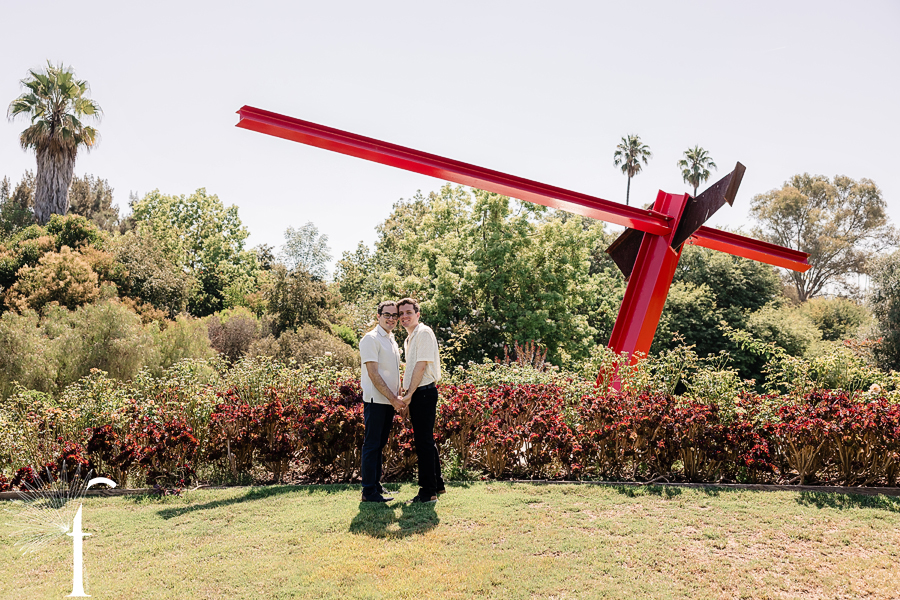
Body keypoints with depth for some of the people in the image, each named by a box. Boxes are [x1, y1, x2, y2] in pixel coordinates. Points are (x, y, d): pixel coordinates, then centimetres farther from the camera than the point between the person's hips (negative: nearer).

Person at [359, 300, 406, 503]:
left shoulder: (392, 340, 17)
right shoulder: (371, 339, -10)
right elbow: (373, 374, -15)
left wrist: (399, 398, 10)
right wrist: (393, 399, -15)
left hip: (390, 401, 8)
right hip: (376, 401, -8)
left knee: (380, 445, 14)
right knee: (372, 445, -3)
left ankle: (375, 485, 22)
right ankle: (369, 491, 3)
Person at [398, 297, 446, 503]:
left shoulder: (424, 333, -11)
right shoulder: (408, 339, 19)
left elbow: (421, 365, -17)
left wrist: (410, 394, -16)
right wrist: (406, 393, 18)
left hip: (424, 392, -10)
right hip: (416, 394, 10)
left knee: (424, 442, -7)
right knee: (426, 441, 16)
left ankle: (428, 492, -1)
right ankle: (437, 484, 27)